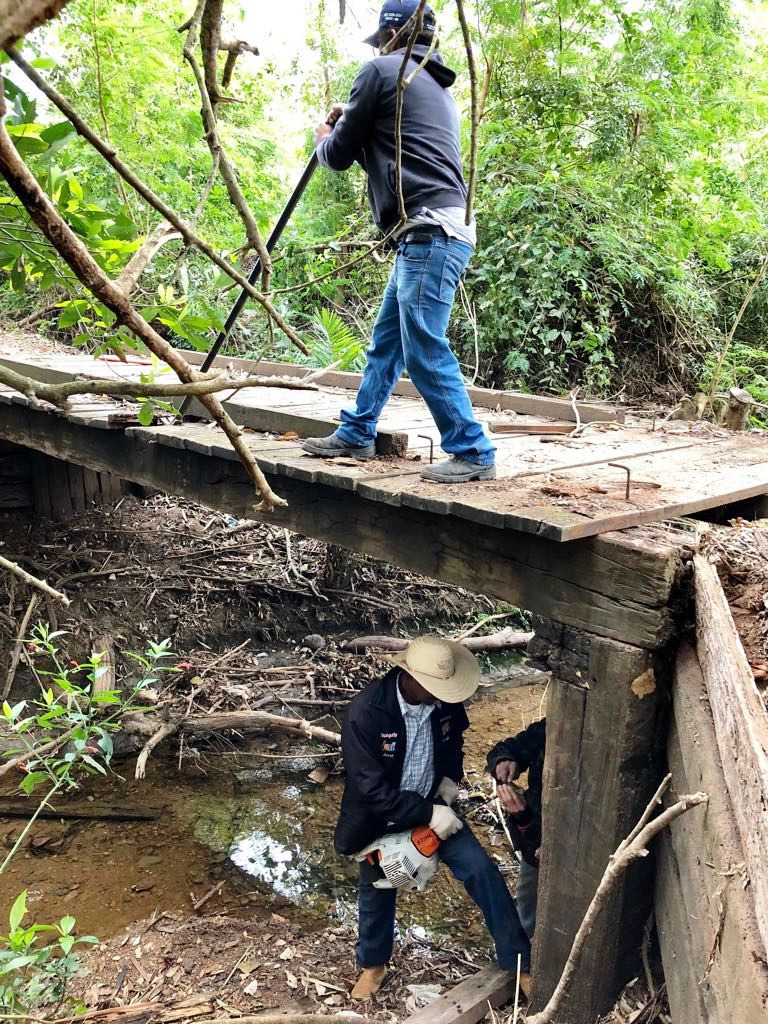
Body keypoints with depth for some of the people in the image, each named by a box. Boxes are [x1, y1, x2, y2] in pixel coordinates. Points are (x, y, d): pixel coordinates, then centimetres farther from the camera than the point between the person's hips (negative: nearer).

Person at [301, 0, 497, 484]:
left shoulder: (382, 70, 0)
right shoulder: (437, 86, 26)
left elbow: (339, 155, 5)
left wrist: (324, 138, 26)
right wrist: (351, 126, 33)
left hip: (431, 233, -10)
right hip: (433, 233, 10)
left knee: (425, 351, -10)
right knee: (386, 340, 15)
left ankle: (473, 453, -5)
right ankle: (356, 435, 25)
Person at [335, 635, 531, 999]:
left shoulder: (445, 701, -19)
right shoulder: (365, 713, -34)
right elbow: (372, 789, -31)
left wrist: (451, 778, -8)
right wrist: (429, 814, -30)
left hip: (433, 806, 3)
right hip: (381, 819, -3)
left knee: (482, 870, -5)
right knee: (377, 892, 18)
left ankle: (520, 963, 12)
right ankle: (373, 964, 46)